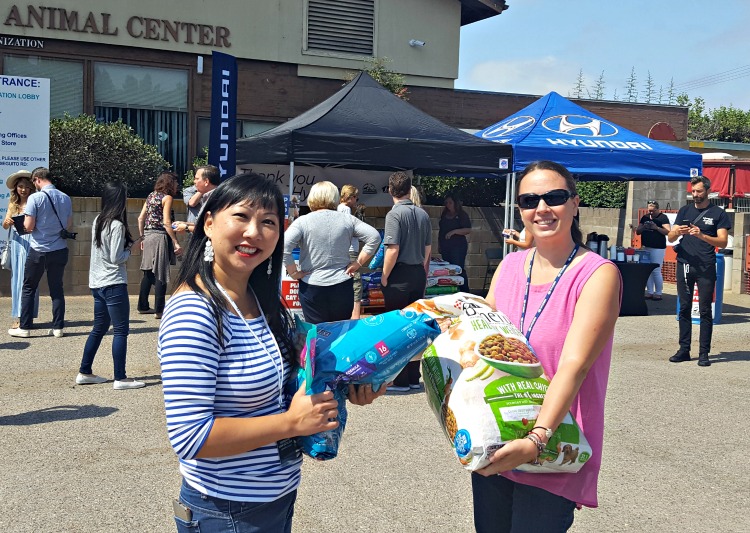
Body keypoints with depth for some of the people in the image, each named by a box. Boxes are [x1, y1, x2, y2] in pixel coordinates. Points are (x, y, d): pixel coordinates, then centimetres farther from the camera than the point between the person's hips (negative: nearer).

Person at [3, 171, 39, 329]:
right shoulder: (12, 204, 12)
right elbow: (5, 225, 5)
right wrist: (8, 222, -16)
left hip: (31, 243, -4)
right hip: (16, 244, 4)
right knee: (16, 279, 3)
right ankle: (18, 317, 4)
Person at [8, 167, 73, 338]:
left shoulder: (35, 198, -13)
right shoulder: (65, 198, 1)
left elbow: (28, 226, -13)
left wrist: (24, 223, 8)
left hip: (39, 250, -4)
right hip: (60, 249, 4)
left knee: (28, 288, 9)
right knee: (57, 289, 11)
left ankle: (25, 327, 11)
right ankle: (58, 327, 11)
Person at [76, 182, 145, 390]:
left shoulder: (98, 221, 10)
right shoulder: (117, 225, -15)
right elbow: (116, 258, -17)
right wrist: (129, 248, 0)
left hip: (97, 283, 9)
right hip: (113, 284, -9)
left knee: (99, 328, 17)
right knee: (121, 330, -3)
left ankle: (84, 373, 22)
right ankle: (120, 378, -1)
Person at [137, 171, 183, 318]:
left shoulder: (151, 196, 14)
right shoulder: (167, 198, -7)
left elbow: (141, 218, 14)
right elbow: (166, 222, -15)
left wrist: (142, 237, 20)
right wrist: (176, 243, -14)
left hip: (148, 236, 7)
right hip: (160, 236, -7)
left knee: (149, 273, 15)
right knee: (161, 274, -3)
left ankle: (143, 306, 21)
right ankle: (159, 309, -2)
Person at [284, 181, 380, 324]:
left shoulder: (302, 221, -5)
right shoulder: (347, 220, 2)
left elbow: (283, 246, -17)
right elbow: (374, 237, -2)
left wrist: (293, 272, -6)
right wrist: (358, 263, 3)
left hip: (312, 287, -2)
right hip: (343, 286, 2)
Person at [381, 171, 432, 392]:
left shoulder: (394, 214, -14)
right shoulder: (423, 214, 7)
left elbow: (393, 250, -20)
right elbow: (428, 249, 12)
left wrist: (384, 276, -10)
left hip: (399, 275, -6)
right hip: (418, 275, 6)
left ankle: (399, 381, 6)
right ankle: (414, 377, 19)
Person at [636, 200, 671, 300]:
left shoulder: (663, 218, -2)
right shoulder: (645, 218, 14)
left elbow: (668, 232, -13)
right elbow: (637, 232, 15)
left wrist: (656, 227, -22)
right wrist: (643, 227, -5)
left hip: (658, 248, -6)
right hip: (646, 247, 6)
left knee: (656, 271, -6)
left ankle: (658, 293, 2)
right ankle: (649, 292, 12)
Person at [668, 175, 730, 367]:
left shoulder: (718, 213, 4)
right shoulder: (684, 211, 13)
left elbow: (723, 242, -5)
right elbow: (670, 238, 8)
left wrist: (702, 236, -21)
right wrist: (677, 232, -15)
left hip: (706, 267, -3)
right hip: (685, 265, 3)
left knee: (705, 311, -1)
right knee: (684, 308, 5)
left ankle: (704, 353, 2)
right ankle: (684, 350, 11)